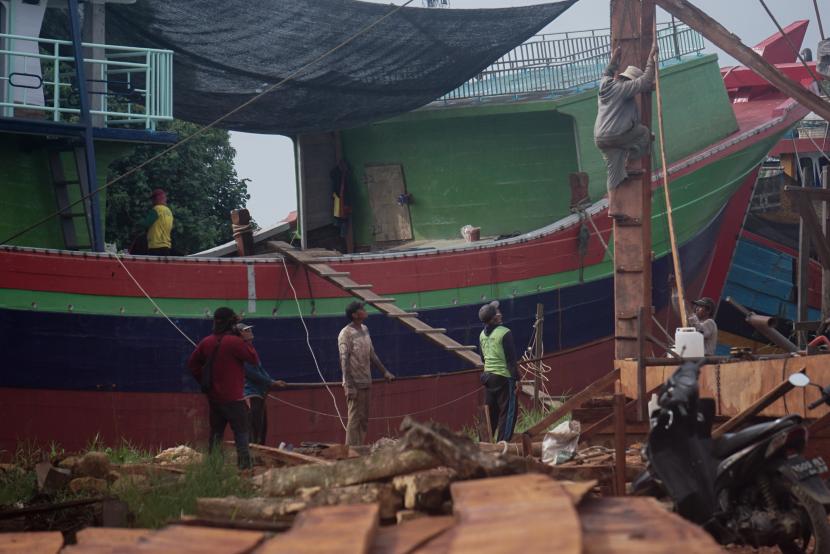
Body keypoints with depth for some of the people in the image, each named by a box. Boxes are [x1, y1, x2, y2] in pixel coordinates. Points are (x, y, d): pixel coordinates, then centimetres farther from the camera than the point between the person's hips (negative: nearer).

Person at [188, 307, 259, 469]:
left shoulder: (206, 342, 7)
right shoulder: (234, 342, -16)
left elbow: (192, 363, 14)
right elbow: (255, 359, -13)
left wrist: (203, 380, 16)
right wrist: (248, 341, -3)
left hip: (213, 398, 7)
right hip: (233, 399, -7)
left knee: (216, 433, 13)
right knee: (241, 433, -3)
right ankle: (245, 466, -9)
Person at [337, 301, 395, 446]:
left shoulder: (365, 330, 12)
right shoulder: (346, 334, -14)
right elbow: (344, 361, -18)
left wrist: (385, 372, 19)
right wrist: (349, 386, -22)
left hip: (366, 383, 8)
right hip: (355, 384, -8)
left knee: (364, 419, 11)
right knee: (354, 419, -7)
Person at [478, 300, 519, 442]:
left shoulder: (482, 334, 7)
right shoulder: (504, 333, -15)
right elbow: (511, 359, -14)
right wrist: (516, 378, -10)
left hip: (488, 376, 7)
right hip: (504, 377, -7)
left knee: (490, 412, 15)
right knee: (508, 412, -1)